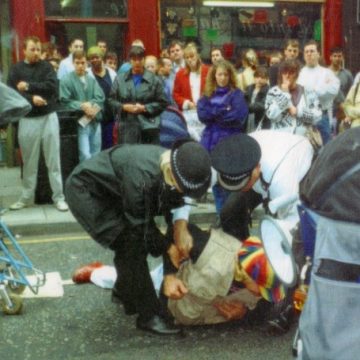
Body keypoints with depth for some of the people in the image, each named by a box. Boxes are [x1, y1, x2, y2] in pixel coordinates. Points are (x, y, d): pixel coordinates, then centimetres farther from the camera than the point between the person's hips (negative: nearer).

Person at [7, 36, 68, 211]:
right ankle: (26, 197, 20)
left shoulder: (46, 66, 6)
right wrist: (31, 98, -19)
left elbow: (52, 86, -11)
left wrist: (28, 86, -11)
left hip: (49, 117, 0)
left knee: (53, 160, 3)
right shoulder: (16, 69, 5)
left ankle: (59, 197, 9)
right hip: (27, 120, 0)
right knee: (29, 162, 8)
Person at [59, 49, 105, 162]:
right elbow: (65, 101, -9)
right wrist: (82, 106, -17)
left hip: (95, 121, 5)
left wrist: (90, 106, -16)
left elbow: (100, 98, 2)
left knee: (96, 156, 10)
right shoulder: (66, 80, -5)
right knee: (86, 156, -11)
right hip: (80, 122, -5)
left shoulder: (92, 79, 8)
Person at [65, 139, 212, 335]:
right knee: (131, 245, -17)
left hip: (110, 189, 8)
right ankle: (148, 315, -7)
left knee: (138, 239, 9)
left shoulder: (178, 167, -16)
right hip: (85, 191, -8)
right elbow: (141, 223, -27)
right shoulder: (141, 175, -39)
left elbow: (176, 201, -3)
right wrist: (167, 247, -15)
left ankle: (123, 292, 32)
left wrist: (180, 226, -21)